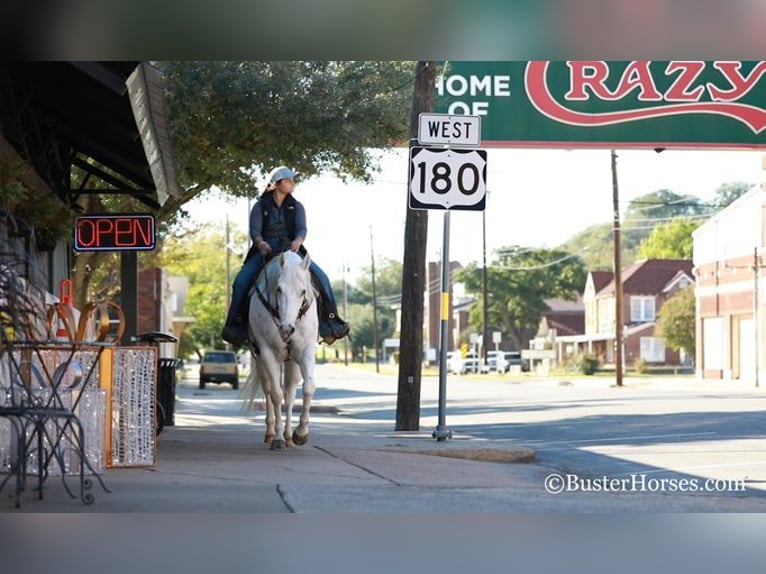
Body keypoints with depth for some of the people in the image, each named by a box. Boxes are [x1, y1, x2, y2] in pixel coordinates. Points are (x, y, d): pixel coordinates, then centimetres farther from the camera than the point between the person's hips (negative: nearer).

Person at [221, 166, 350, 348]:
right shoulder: (260, 207, 4)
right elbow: (254, 230, -8)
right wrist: (261, 243, -31)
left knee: (321, 277, -18)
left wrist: (297, 241, -30)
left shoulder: (296, 206, 8)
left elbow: (302, 229, -6)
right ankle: (236, 325, -17)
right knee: (241, 281, -26)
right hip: (264, 252, -2)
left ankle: (329, 322, -9)